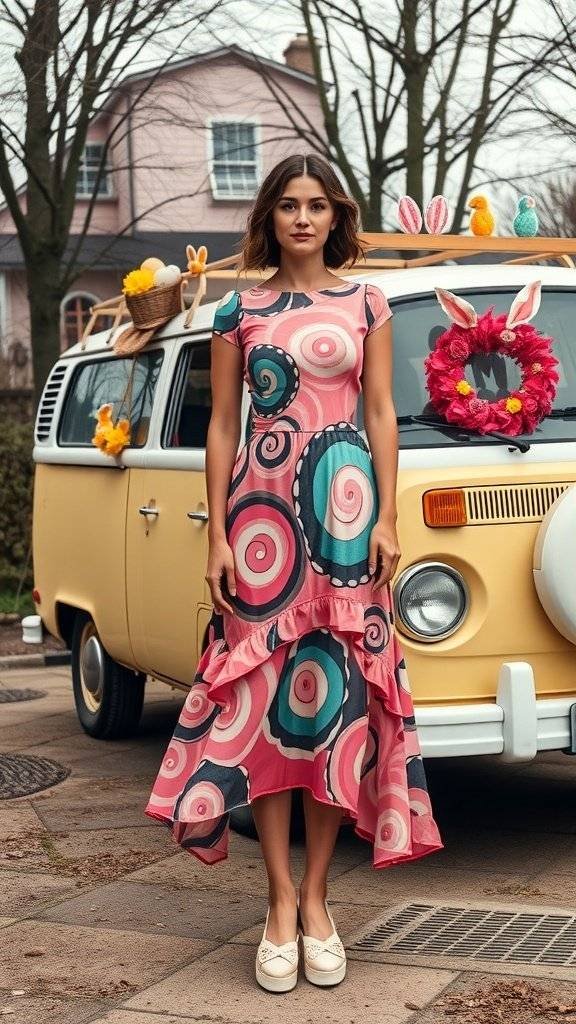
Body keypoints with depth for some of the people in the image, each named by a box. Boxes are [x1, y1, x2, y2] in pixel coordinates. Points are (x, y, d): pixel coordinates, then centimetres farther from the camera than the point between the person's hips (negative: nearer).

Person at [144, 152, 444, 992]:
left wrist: (387, 519, -4)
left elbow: (381, 413, 5)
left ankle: (315, 896, 10)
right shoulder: (239, 310, 7)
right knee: (265, 696, -2)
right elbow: (222, 425, 6)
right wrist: (217, 534, -1)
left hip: (344, 504, 0)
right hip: (261, 505, 0)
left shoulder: (365, 303, 8)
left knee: (335, 691, 0)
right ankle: (282, 903, 4)